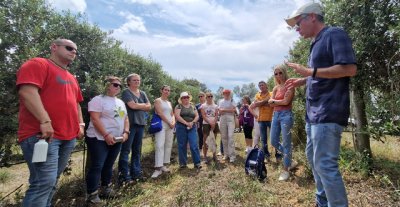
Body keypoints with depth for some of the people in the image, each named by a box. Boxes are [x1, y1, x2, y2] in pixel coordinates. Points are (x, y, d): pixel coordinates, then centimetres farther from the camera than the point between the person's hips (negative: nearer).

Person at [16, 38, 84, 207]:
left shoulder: (71, 78, 22)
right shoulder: (38, 64, -3)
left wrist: (80, 124, 15)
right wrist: (45, 121, -25)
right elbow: (27, 91, -17)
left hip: (69, 137, 8)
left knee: (53, 180, 15)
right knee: (44, 182, -9)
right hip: (41, 134, -8)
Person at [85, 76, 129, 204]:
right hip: (99, 139, -7)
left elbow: (125, 119, 14)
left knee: (109, 165, 16)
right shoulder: (98, 100, -7)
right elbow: (95, 119, -17)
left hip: (116, 140, 7)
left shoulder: (121, 102, 14)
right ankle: (92, 195, 9)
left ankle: (105, 188, 30)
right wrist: (106, 135, -22)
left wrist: (126, 132, -1)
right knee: (97, 166, -3)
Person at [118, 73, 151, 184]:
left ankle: (136, 173, 22)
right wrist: (143, 105, 0)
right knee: (126, 150, -3)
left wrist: (138, 106, -5)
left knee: (137, 150, 12)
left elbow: (149, 106, 8)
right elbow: (132, 105, -16)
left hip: (140, 123, 7)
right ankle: (124, 176, 4)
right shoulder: (126, 92, -3)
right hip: (130, 124, -6)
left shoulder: (142, 93, 16)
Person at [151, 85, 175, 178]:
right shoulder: (158, 100, -2)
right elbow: (160, 113, -12)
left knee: (168, 145, 6)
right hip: (161, 125, -7)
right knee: (160, 145, -13)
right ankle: (158, 168, -11)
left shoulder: (169, 103, 19)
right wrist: (169, 123, -11)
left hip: (170, 126, 7)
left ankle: (164, 165, 15)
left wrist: (173, 122, -2)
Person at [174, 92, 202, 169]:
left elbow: (197, 116, 8)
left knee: (194, 145, -5)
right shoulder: (178, 106, 3)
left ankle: (197, 163, 2)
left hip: (192, 128, 2)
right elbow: (177, 116, -10)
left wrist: (192, 122, -11)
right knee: (182, 145, 4)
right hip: (181, 127, -2)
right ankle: (183, 163, 16)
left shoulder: (193, 106, 14)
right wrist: (186, 123, -16)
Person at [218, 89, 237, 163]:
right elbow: (220, 112, 2)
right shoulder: (221, 102, 13)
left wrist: (224, 110, -6)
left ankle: (232, 155, -12)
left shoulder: (232, 101, 9)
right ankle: (226, 154, 14)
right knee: (223, 137, 4)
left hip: (230, 119, -3)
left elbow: (234, 110, -6)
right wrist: (229, 110, -5)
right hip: (222, 120, 3)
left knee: (230, 136, -13)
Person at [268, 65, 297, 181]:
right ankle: (289, 161, 29)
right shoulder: (275, 88, 15)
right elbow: (270, 103, 7)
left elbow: (286, 101, -14)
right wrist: (280, 101, -9)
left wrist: (275, 100, 0)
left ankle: (286, 170, 11)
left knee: (286, 143, -1)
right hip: (276, 115, 7)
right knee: (274, 142, 9)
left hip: (286, 115, -7)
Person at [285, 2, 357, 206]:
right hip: (314, 112, 10)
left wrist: (309, 71, -17)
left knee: (324, 164, -7)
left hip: (328, 112, -10)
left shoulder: (334, 34, -6)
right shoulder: (317, 43, 20)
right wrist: (303, 80, 14)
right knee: (313, 157, 17)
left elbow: (349, 69, -17)